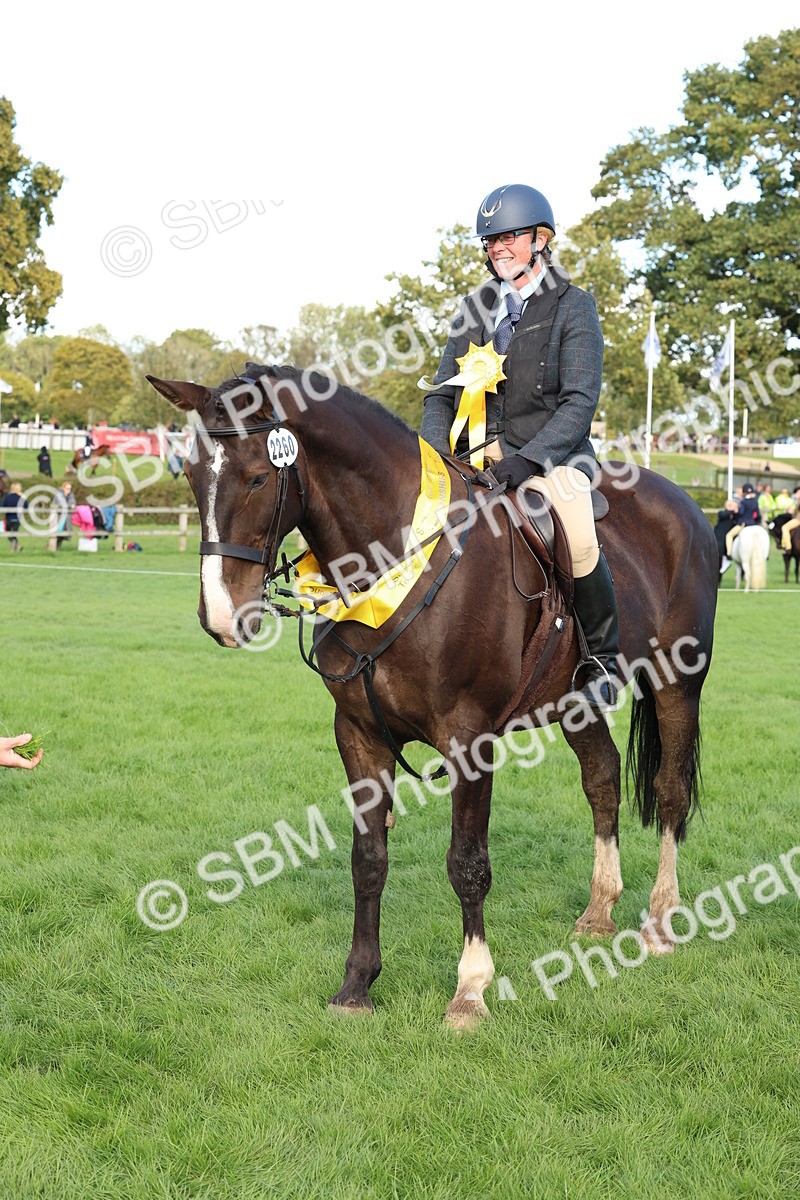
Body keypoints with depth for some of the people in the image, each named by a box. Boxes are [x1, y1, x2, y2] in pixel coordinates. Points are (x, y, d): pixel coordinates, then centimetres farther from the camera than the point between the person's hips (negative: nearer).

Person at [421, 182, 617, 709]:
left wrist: (525, 458, -23)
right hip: (476, 458, 5)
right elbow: (442, 395, 13)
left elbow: (580, 402, -10)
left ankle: (604, 655, -11)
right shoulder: (476, 309, 16)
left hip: (551, 455, -5)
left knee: (576, 542, -34)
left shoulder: (573, 306, 1)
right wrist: (436, 454, -7)